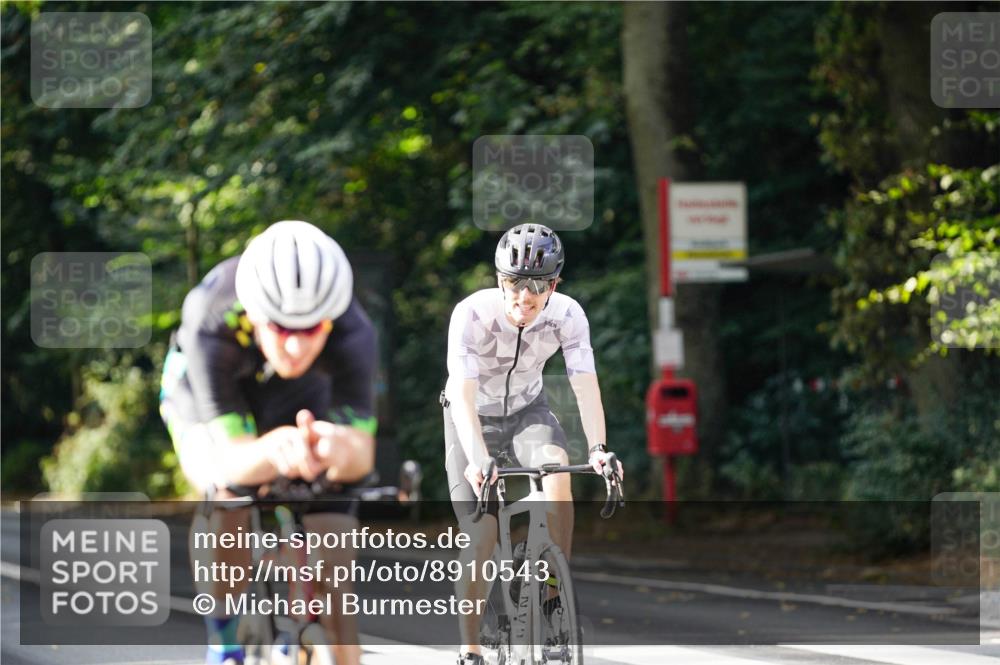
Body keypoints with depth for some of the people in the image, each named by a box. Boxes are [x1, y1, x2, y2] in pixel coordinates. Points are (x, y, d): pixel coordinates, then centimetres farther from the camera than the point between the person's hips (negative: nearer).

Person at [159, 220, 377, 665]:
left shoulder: (352, 332, -39)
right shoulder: (210, 323, -42)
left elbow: (362, 451, -44)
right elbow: (230, 460, -45)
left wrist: (336, 446, -69)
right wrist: (275, 450, -69)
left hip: (298, 399, 1)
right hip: (206, 393, -1)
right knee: (226, 497, -30)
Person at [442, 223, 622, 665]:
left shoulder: (567, 315, -22)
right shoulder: (472, 314, -30)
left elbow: (585, 385, -28)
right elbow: (463, 395, -37)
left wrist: (597, 449, -44)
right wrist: (477, 457, -52)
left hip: (527, 411, 2)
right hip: (476, 418, -2)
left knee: (557, 466, -32)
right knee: (481, 540, -12)